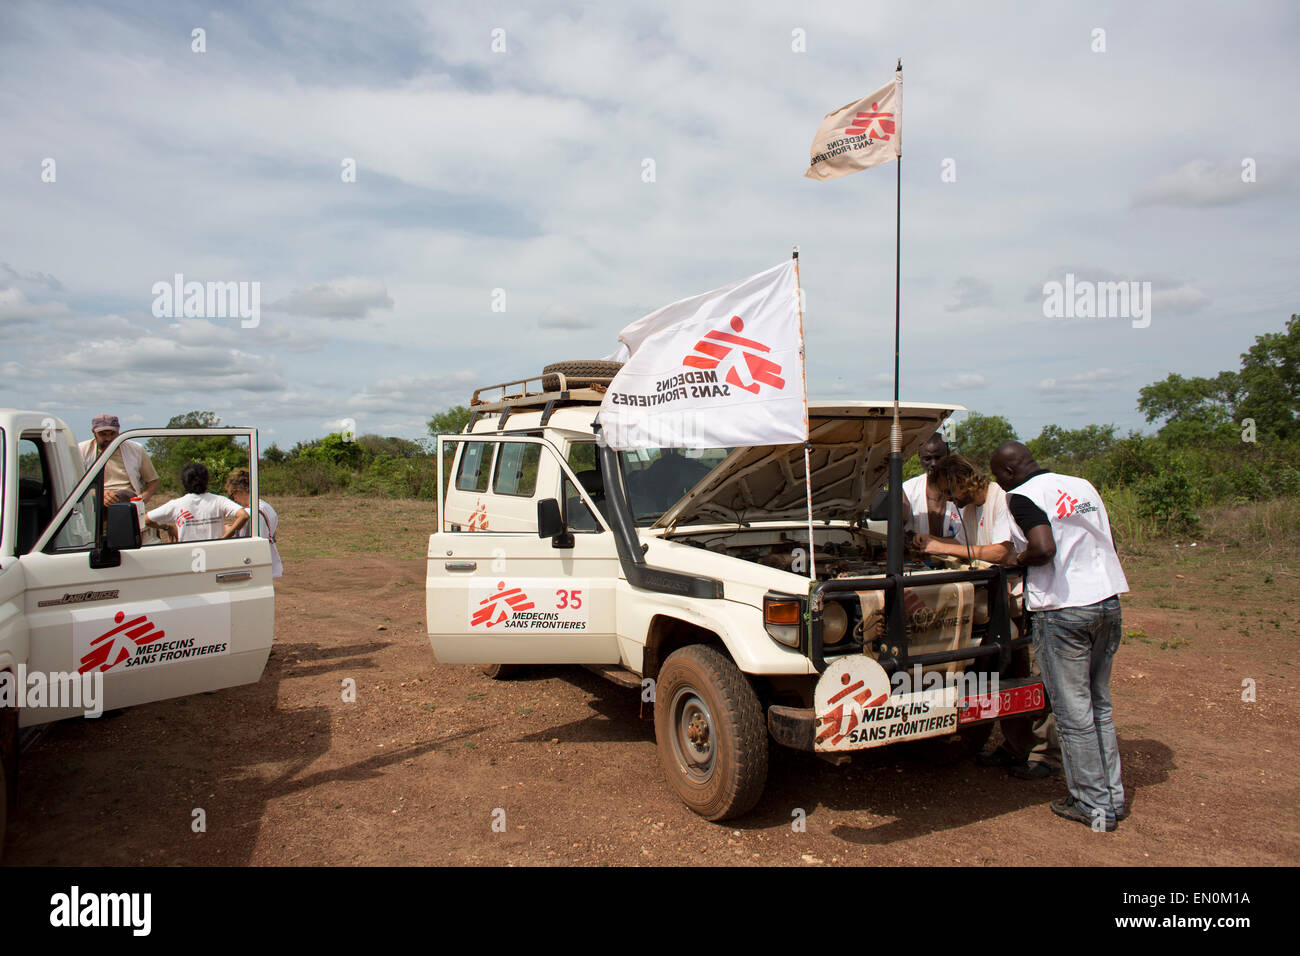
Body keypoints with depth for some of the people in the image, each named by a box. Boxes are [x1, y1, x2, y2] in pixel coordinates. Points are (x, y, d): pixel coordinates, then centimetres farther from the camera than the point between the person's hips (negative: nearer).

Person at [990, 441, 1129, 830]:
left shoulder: (1023, 497, -10)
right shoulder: (1083, 486, 13)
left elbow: (1044, 549, -25)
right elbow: (1109, 543, 18)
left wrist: (1018, 559, -6)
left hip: (1063, 609, -7)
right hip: (1107, 600, 8)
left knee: (1073, 712, 4)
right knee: (1099, 704, 19)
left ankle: (1093, 806, 13)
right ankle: (1113, 796, 26)